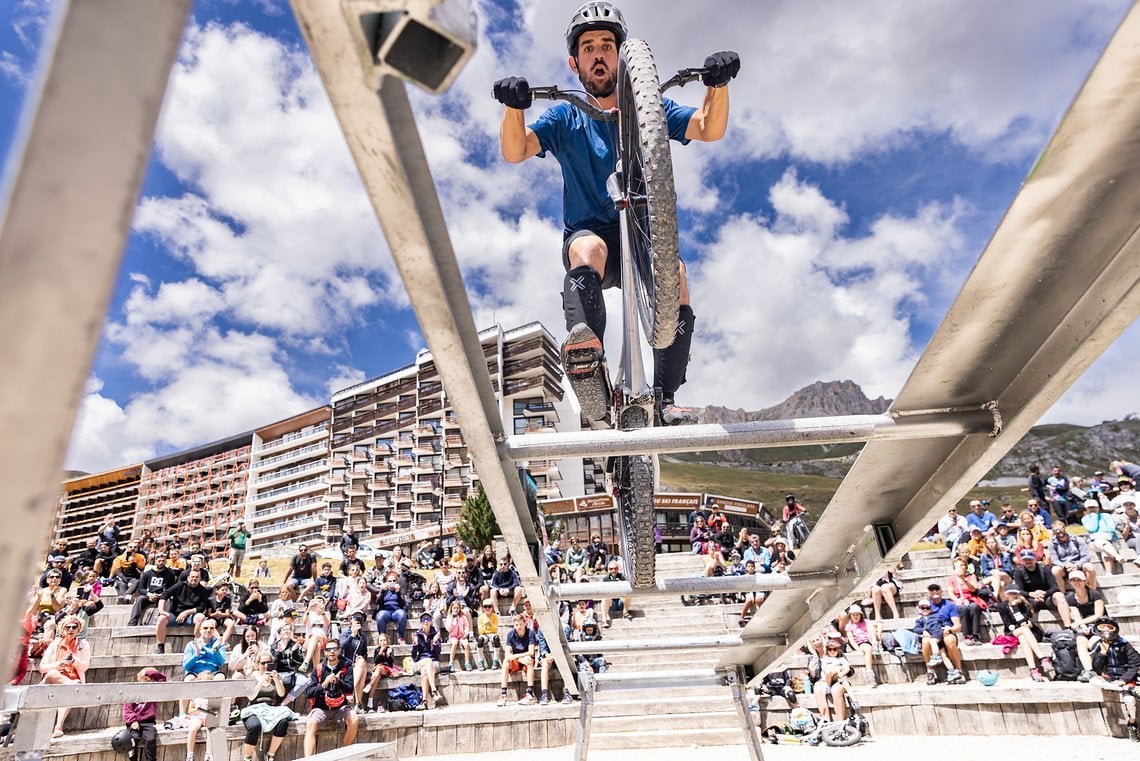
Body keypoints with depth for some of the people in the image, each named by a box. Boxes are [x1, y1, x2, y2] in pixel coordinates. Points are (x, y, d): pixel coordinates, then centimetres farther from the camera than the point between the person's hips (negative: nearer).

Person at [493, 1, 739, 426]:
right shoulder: (565, 119, 10)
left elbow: (710, 129, -4)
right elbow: (515, 152, -8)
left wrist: (719, 83, -23)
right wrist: (513, 107, -28)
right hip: (590, 233, -1)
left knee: (673, 267, -31)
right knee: (587, 248, -36)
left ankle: (665, 401, -32)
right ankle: (585, 360, -57)